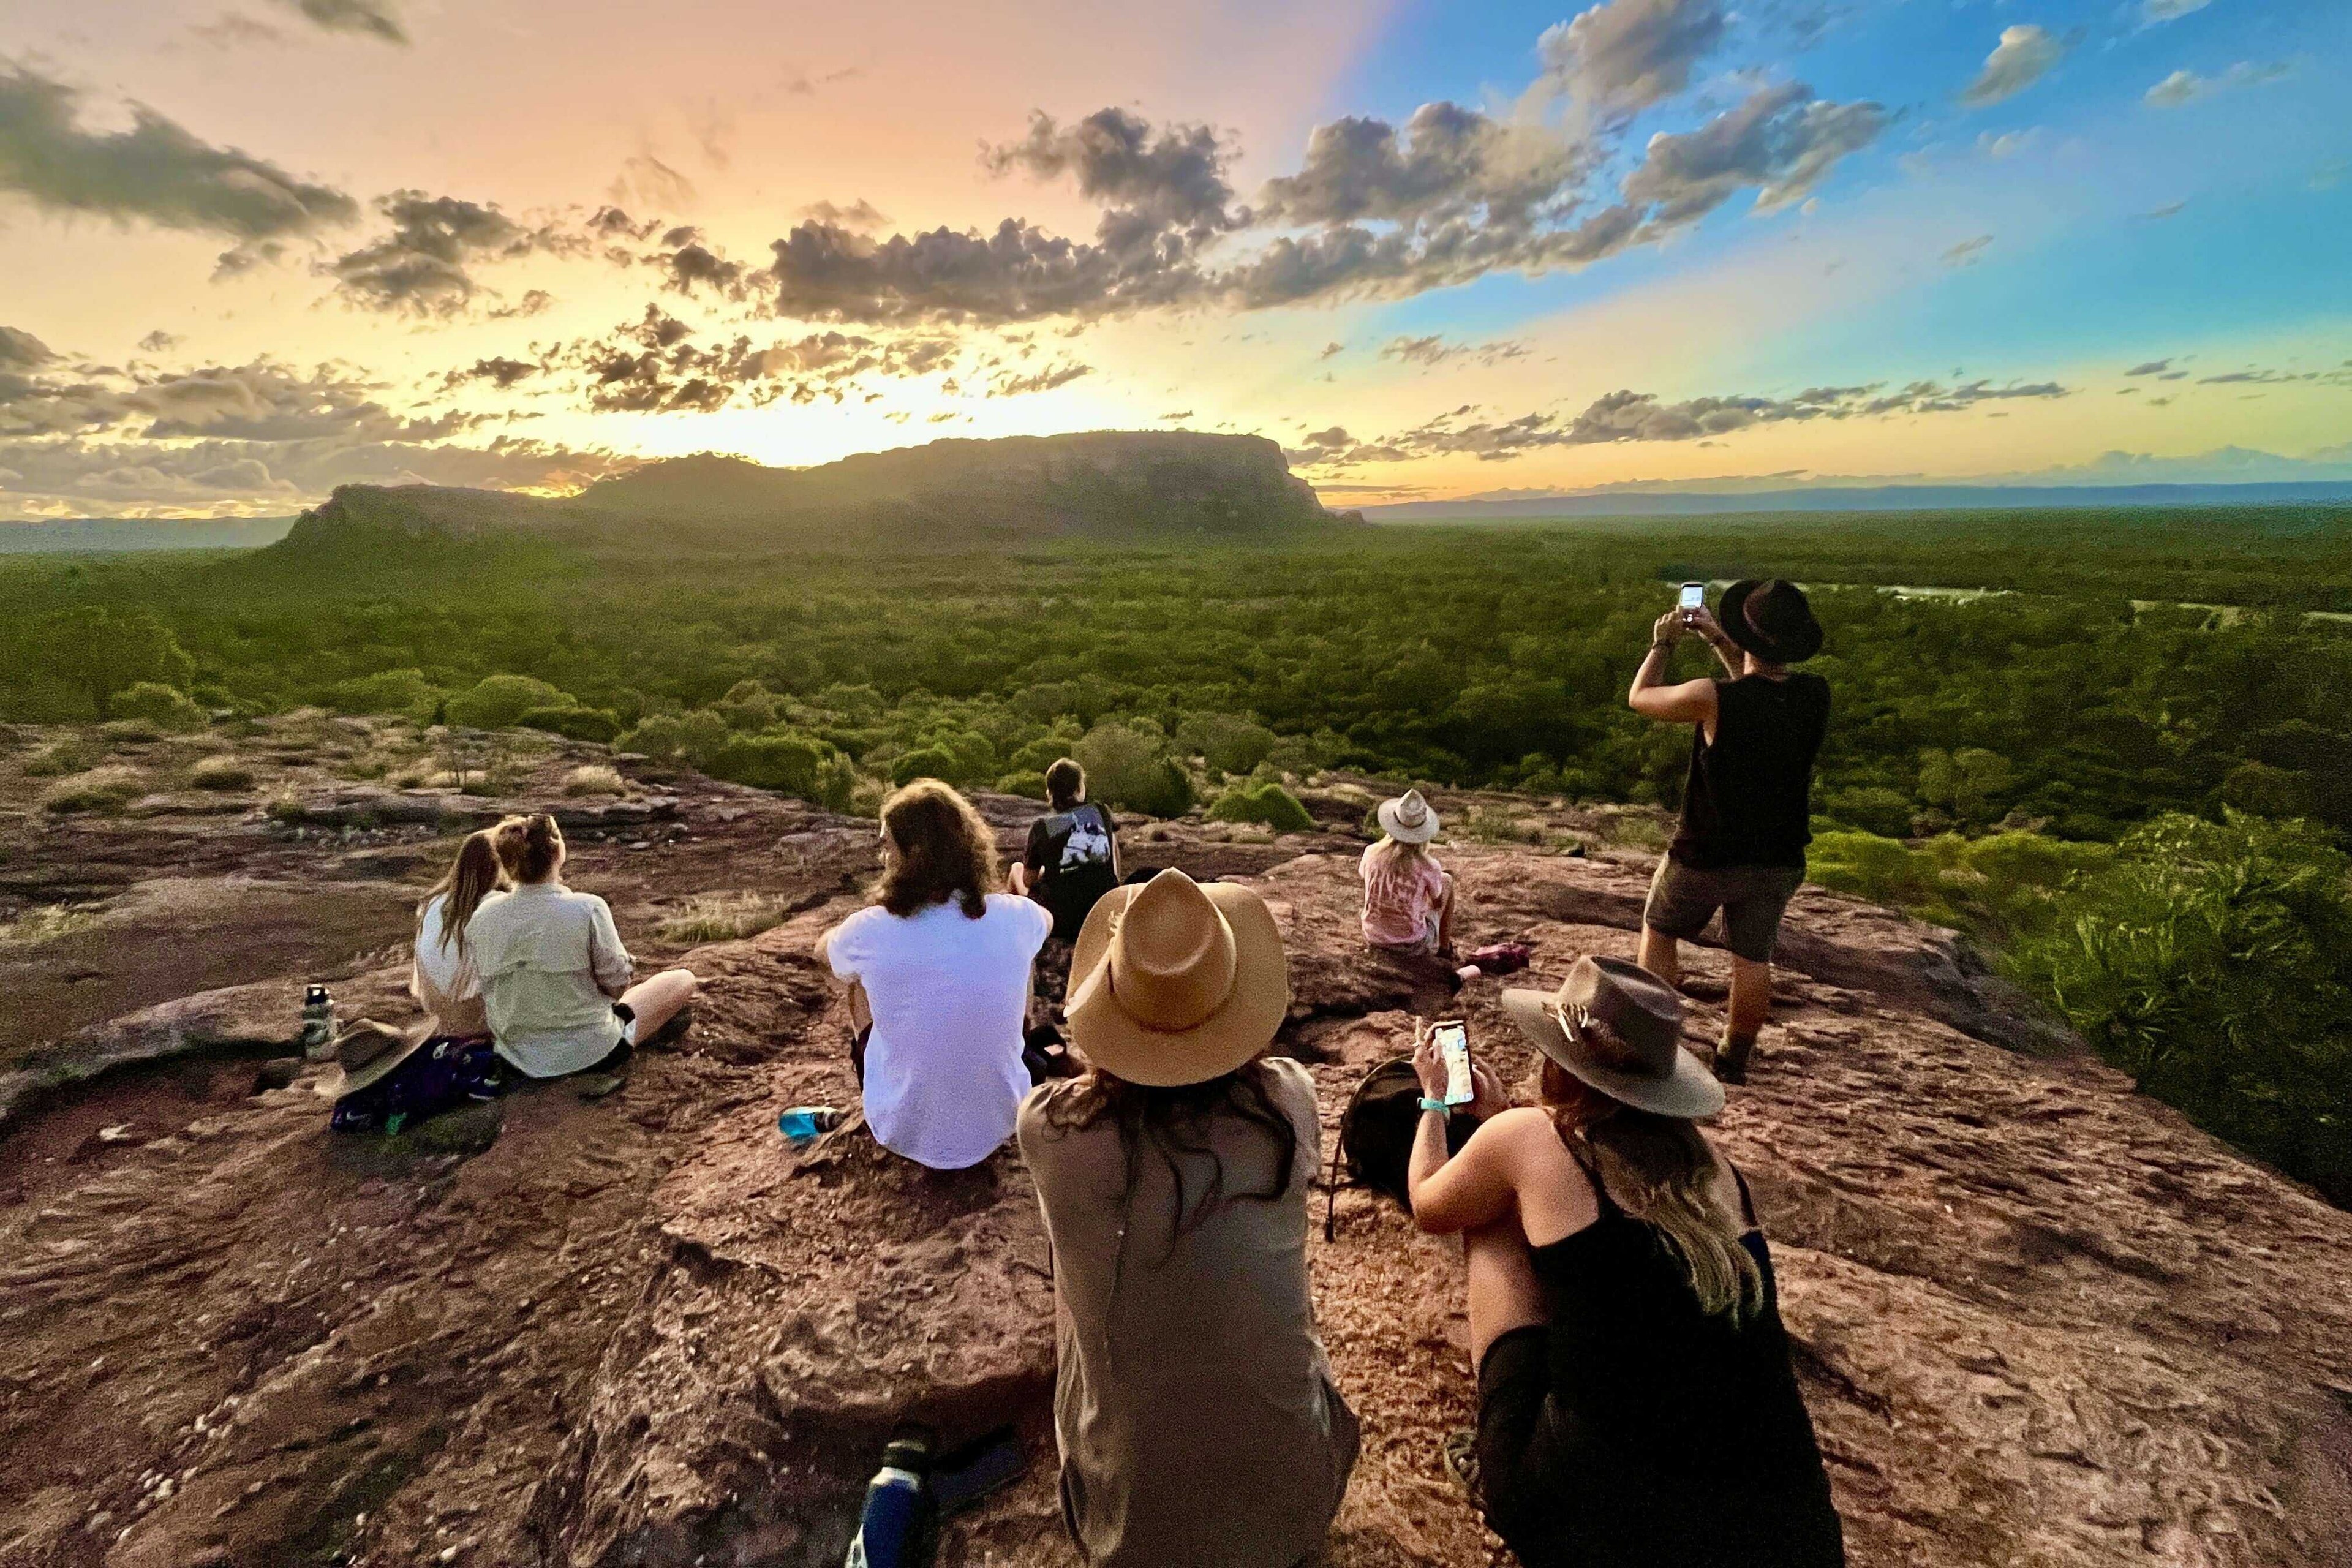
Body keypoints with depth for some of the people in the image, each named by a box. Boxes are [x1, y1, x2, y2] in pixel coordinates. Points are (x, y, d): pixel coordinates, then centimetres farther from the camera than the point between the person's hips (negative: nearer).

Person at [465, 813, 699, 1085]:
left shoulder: (482, 917, -9)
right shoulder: (588, 909, -24)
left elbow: (486, 997, 2)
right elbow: (617, 986, -15)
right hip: (589, 1054, -7)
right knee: (684, 979, 12)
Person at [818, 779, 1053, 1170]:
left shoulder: (871, 931, -20)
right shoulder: (1013, 917, -15)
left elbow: (822, 948, 7)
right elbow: (1047, 919, 13)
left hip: (906, 1133, -1)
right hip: (1000, 1122, 2)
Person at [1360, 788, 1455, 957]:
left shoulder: (1372, 853, -13)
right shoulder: (1428, 867, -21)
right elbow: (1438, 903, -1)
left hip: (1373, 939, 3)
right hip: (1413, 945, -3)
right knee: (1447, 880, 16)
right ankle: (1445, 947, 31)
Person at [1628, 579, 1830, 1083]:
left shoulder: (1714, 699, -26)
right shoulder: (1815, 695, -10)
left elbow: (1640, 697, -7)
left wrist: (1663, 644, 8)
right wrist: (1718, 640, 17)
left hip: (1706, 856, -4)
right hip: (1778, 858, 4)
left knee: (1660, 932, 19)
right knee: (1753, 958, 16)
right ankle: (1733, 1062, 29)